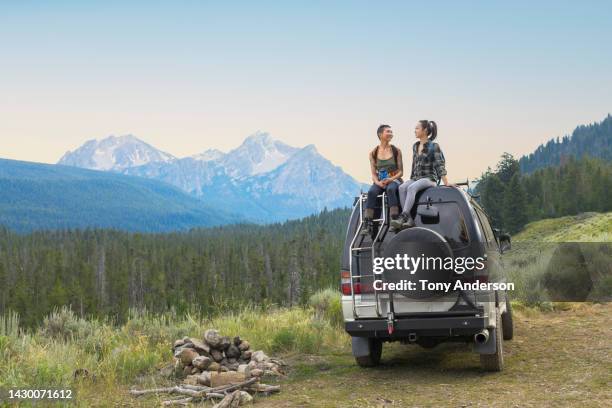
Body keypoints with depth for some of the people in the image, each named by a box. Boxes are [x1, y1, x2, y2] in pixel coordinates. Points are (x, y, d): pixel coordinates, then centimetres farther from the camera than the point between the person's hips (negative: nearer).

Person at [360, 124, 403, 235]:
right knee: (371, 192, -32)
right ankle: (367, 224, -37)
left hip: (394, 180, -1)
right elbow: (373, 173, 6)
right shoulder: (373, 153, 8)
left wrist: (390, 179, -15)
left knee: (390, 189, -37)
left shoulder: (396, 151, 6)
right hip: (379, 181, 1)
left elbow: (400, 171, 3)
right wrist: (378, 182, -16)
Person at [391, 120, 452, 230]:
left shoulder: (433, 146, -3)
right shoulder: (415, 146, 18)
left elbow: (440, 165, -8)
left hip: (429, 178, -6)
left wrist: (446, 183, -14)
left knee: (411, 188, -35)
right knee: (402, 187, -25)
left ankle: (403, 217, -45)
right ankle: (409, 220, -34)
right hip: (415, 178, 6)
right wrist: (411, 178, 22)